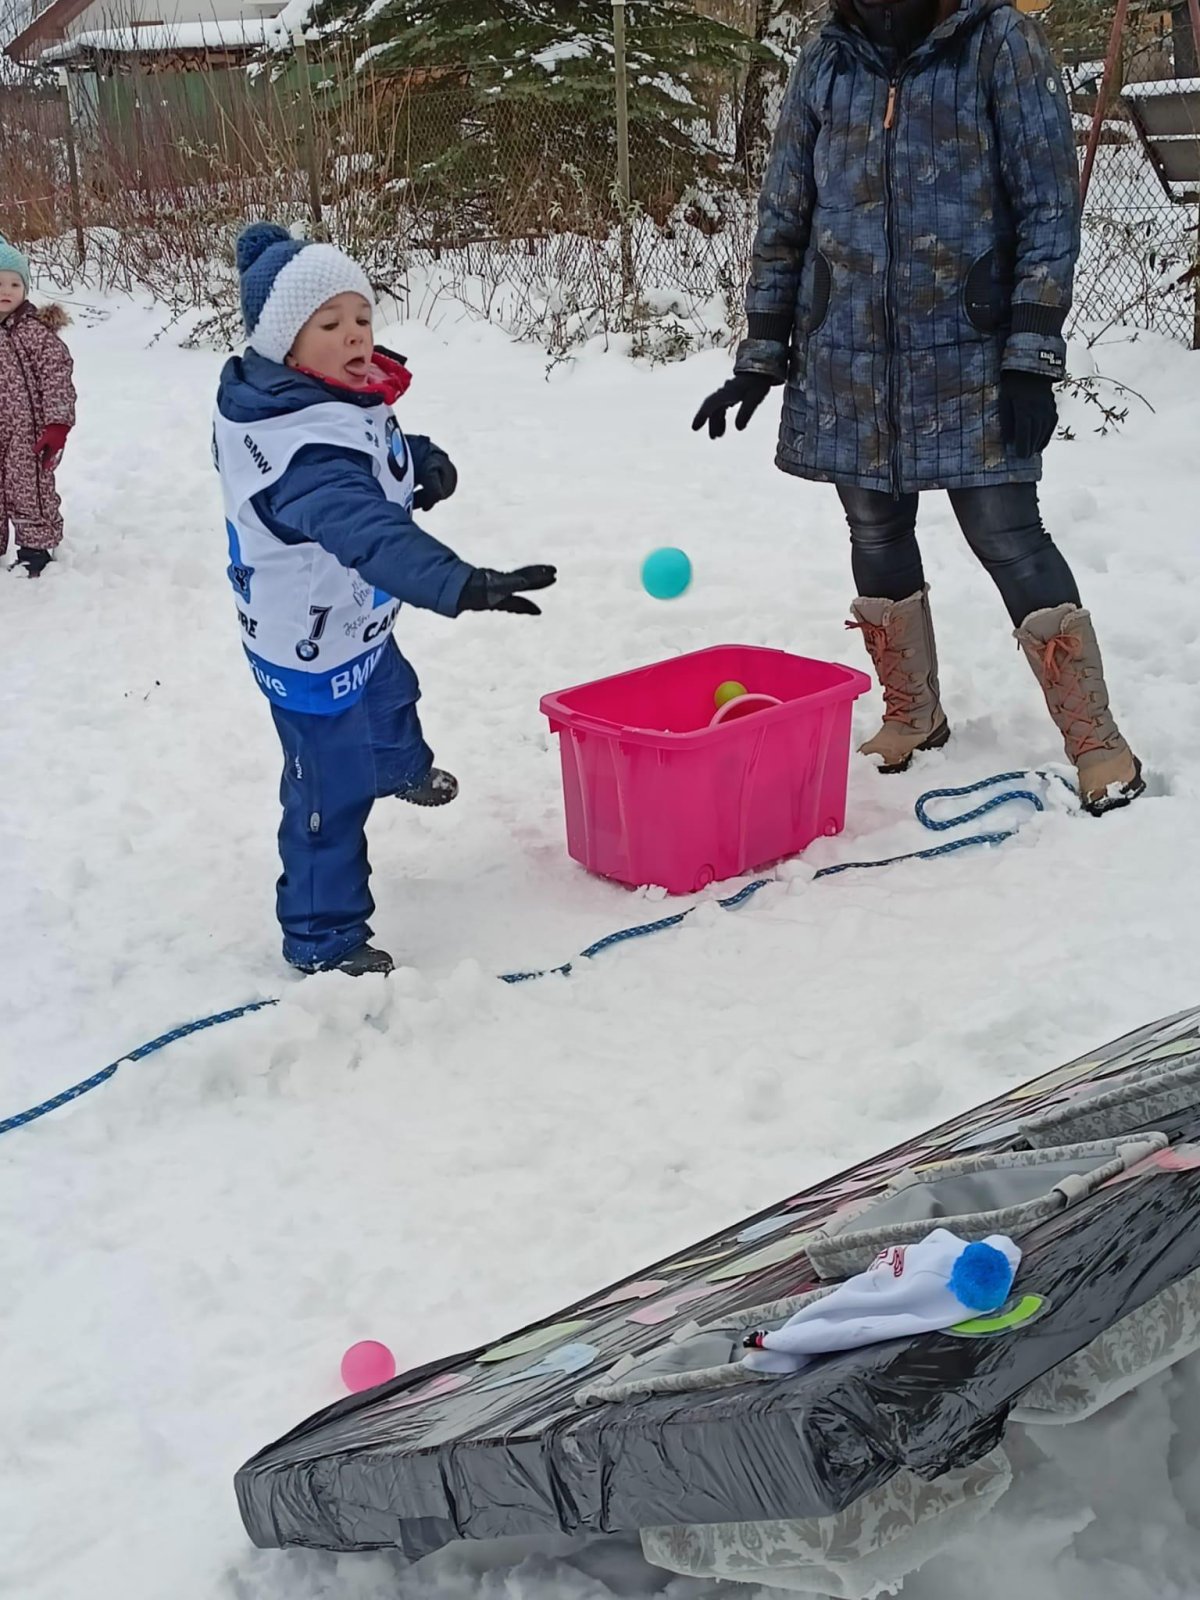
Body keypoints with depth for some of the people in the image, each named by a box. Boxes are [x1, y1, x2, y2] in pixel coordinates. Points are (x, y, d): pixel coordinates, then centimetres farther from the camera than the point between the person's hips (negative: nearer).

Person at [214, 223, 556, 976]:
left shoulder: (340, 395, -8)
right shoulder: (306, 449, -39)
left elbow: (379, 447, 13)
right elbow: (369, 533, -55)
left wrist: (420, 457, -9)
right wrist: (462, 585, -68)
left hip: (356, 619, 11)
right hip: (314, 646, -11)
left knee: (389, 694, 38)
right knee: (333, 790, 0)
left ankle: (404, 768, 71)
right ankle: (324, 938, 16)